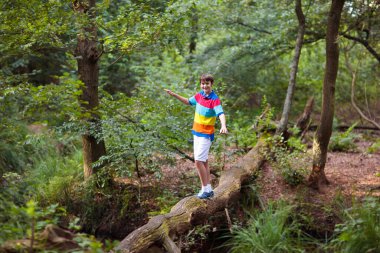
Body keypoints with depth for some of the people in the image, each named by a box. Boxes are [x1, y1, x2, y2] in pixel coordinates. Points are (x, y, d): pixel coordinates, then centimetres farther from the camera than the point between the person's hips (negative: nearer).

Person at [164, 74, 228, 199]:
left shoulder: (215, 99, -17)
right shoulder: (199, 95, 5)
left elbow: (221, 114, -30)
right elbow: (188, 101, 25)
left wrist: (223, 126, -49)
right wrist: (174, 95, 19)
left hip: (206, 134, -8)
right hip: (197, 132, 8)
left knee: (199, 161, -13)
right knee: (204, 162, 13)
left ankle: (206, 189, -2)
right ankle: (208, 189, 22)